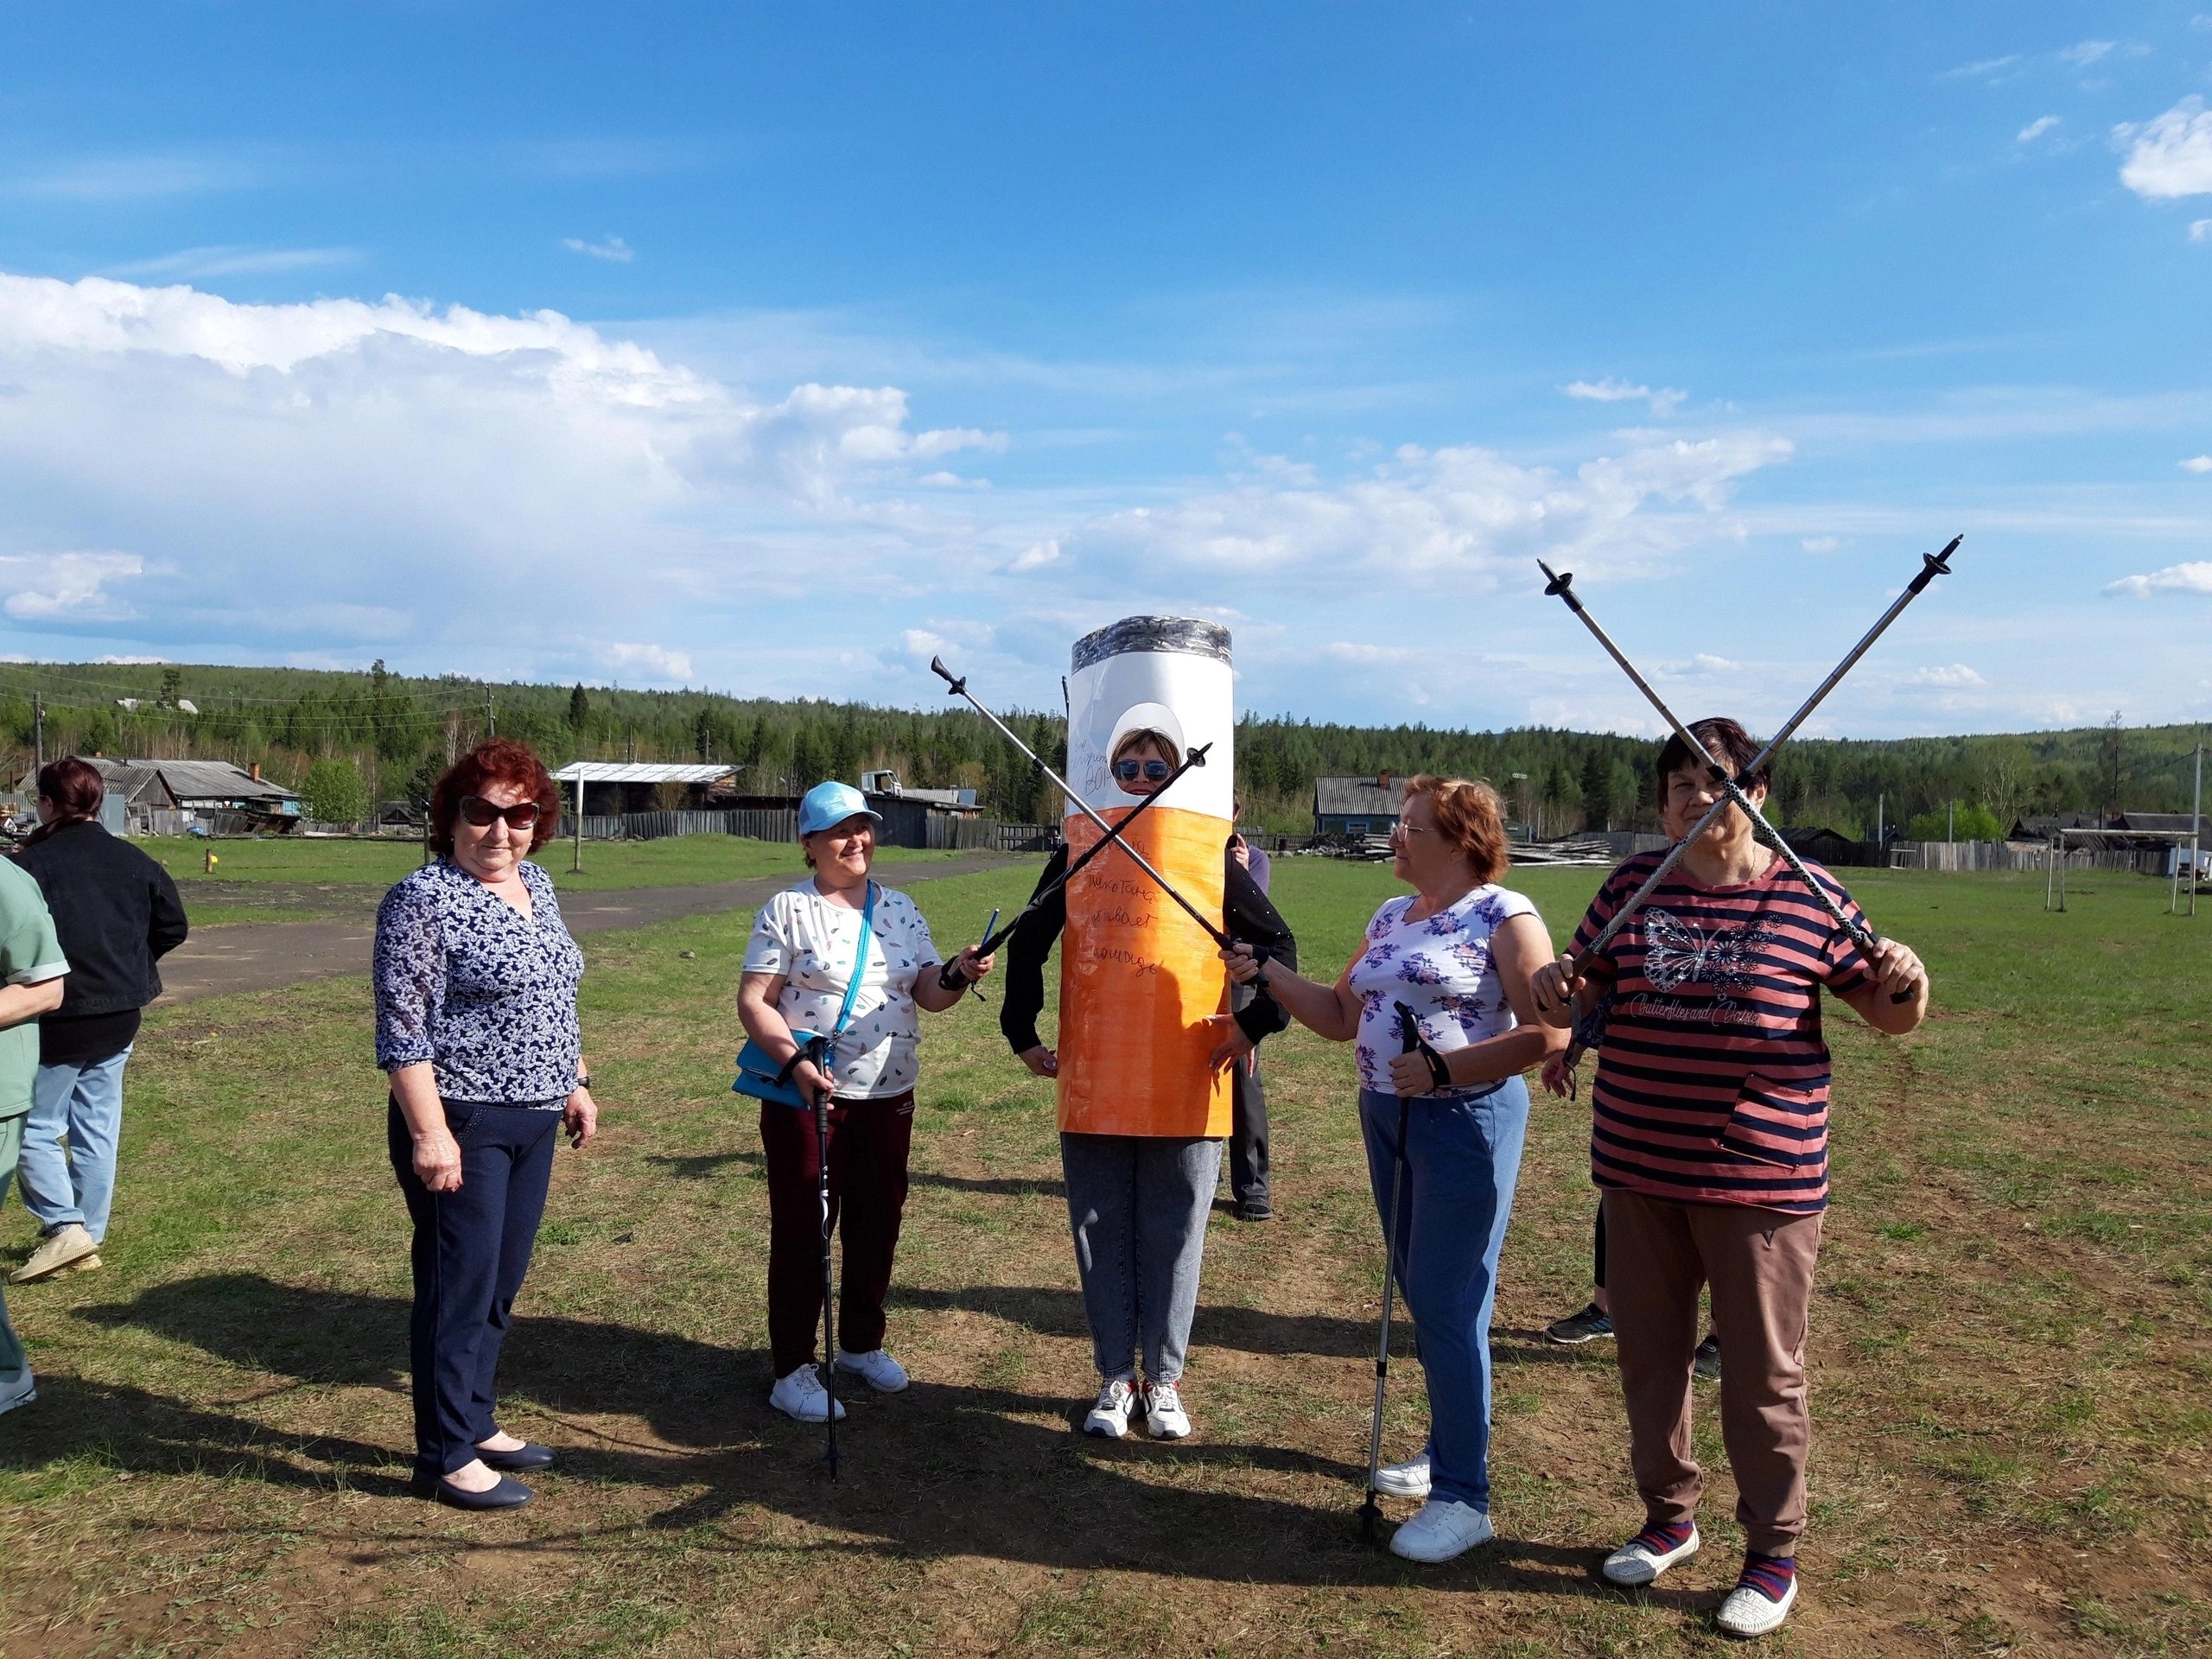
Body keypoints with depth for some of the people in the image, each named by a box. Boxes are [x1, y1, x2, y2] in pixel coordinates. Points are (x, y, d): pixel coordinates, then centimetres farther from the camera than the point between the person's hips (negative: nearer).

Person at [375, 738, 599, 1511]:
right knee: (460, 1288, 1)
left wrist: (573, 1083, 17)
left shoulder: (536, 886, 9)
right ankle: (447, 1458, 14)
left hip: (533, 1121, 8)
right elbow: (403, 1028, -17)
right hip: (463, 1126, -8)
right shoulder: (424, 899, -14)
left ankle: (476, 1423, 30)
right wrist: (429, 1133, -21)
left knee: (502, 1283, 16)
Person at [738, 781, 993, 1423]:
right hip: (806, 1095, -5)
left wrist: (959, 976, -17)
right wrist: (792, 1058, -25)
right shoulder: (787, 910, -6)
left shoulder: (899, 909, 8)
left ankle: (862, 1344, 33)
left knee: (878, 1223, 14)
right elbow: (753, 1000, -10)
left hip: (888, 1094, 5)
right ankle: (792, 1369, 14)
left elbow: (927, 993, 5)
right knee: (802, 1228, 2)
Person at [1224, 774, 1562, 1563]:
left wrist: (1441, 1070, -23)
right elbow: (1342, 1017, 12)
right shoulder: (1390, 917, 12)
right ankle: (1446, 1448, 32)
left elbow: (1547, 1034, -18)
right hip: (1386, 1119, 8)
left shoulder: (1505, 917, -12)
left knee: (1447, 1303, -6)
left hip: (1468, 1122, -8)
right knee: (1421, 1295, 16)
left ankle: (1463, 1497, 6)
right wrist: (1268, 975, 2)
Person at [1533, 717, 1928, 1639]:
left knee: (1762, 1375, 8)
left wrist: (1906, 983, -20)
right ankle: (1668, 1518, 38)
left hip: (1763, 1176, -3)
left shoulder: (1810, 897, -5)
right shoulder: (1632, 885, 3)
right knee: (1648, 1356, 16)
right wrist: (1557, 991, -13)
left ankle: (1773, 1554, 28)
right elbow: (1583, 999, 9)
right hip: (1639, 1170, 4)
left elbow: (1889, 1015, 2)